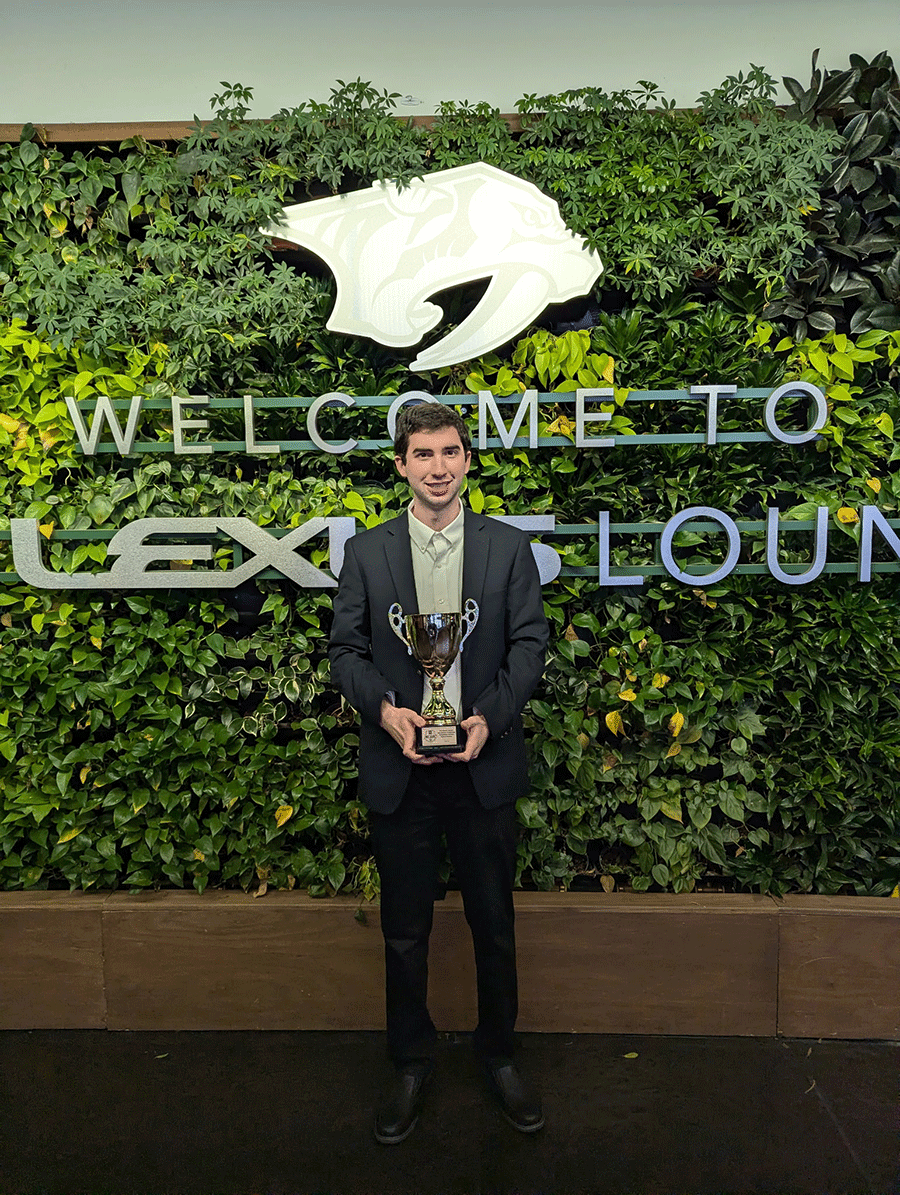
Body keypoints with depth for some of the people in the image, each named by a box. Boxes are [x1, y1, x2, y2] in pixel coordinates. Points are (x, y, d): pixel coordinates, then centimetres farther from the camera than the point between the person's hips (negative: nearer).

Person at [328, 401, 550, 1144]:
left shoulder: (509, 547, 2)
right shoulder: (367, 552, 3)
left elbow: (531, 642, -1)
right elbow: (345, 650, 1)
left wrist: (490, 716, -15)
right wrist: (385, 710, -16)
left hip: (484, 765, 0)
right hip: (399, 767, 0)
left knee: (495, 923, 14)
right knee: (405, 930, 13)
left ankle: (500, 1055, 36)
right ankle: (411, 1066, 33)